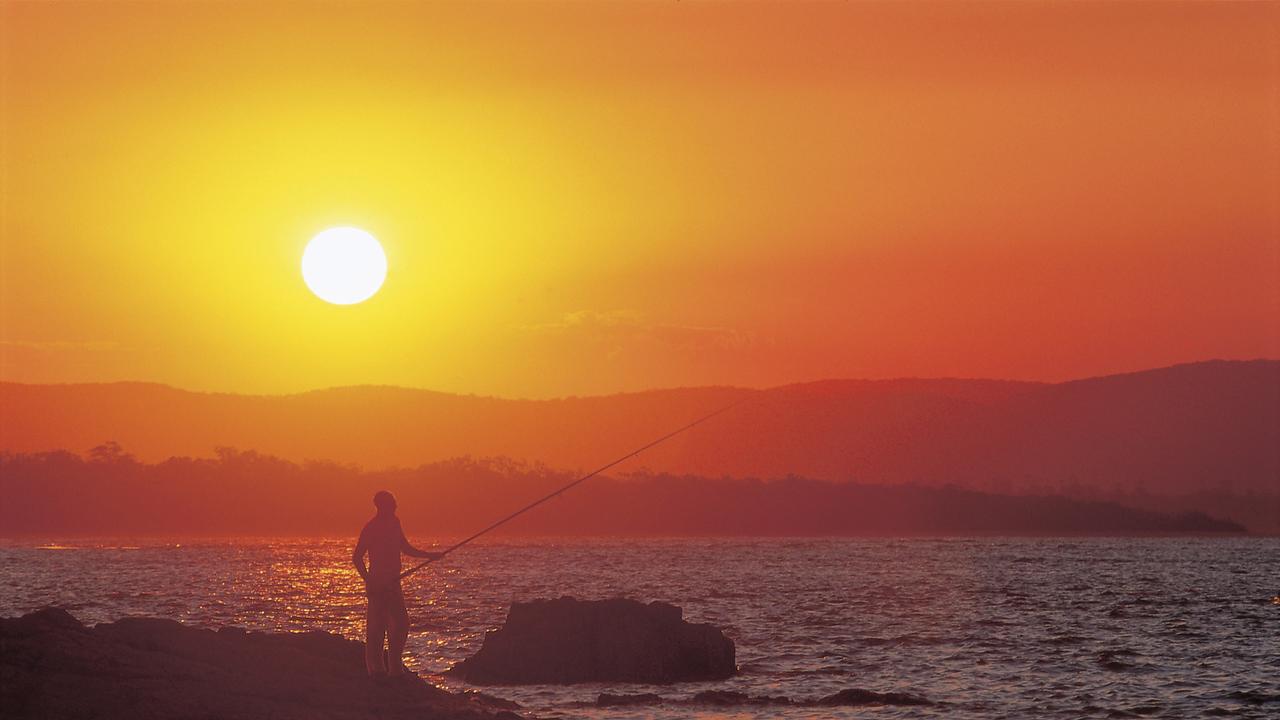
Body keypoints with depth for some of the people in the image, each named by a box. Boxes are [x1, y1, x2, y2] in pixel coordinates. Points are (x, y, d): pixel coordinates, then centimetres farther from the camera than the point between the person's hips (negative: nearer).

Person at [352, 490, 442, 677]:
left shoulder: (393, 523, 13)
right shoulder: (371, 527, -10)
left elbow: (405, 548, 25)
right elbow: (357, 557, -12)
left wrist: (429, 555, 20)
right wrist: (369, 580, -21)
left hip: (392, 583, 9)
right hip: (378, 584, -9)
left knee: (401, 623, 6)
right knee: (377, 627, -7)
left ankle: (395, 668, 11)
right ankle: (376, 669, -5)